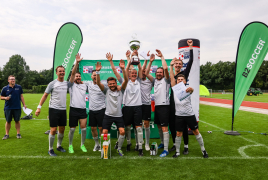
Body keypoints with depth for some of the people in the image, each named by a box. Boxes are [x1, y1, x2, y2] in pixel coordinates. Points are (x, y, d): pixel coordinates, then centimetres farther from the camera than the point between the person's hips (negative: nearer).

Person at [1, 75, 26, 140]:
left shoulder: (19, 87, 4)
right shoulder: (5, 88, 2)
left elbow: (21, 96, 9)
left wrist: (24, 104, 6)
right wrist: (5, 98, -14)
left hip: (17, 107, 0)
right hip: (8, 108, 0)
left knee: (17, 121, 7)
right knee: (8, 121, 7)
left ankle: (18, 133, 17)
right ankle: (7, 134, 19)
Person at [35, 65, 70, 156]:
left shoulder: (67, 83, 5)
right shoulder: (52, 83, -6)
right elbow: (45, 95, -3)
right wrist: (39, 107, -7)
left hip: (63, 109, 5)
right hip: (54, 109, -5)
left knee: (62, 129, 12)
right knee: (53, 130, -4)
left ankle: (59, 146, 33)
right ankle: (50, 149, 14)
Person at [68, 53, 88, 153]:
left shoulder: (84, 86, 15)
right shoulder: (71, 85, 3)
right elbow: (72, 73, -9)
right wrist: (77, 62, -20)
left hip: (83, 110, 3)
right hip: (74, 110, -3)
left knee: (84, 128, -1)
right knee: (72, 129, 6)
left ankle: (82, 145, 18)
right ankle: (70, 145, 23)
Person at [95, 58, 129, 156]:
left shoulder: (120, 90, 1)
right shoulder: (106, 90, 2)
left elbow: (126, 80, -14)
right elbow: (98, 83, -11)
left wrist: (123, 69, -27)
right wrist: (97, 72, -26)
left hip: (119, 115, 0)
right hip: (108, 115, 1)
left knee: (122, 131, -12)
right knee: (104, 133, -2)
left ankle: (119, 148, 11)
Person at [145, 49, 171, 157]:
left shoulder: (166, 80, 0)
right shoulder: (155, 80, 17)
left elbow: (165, 68, -15)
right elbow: (146, 73, 10)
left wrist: (162, 56, -8)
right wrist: (150, 61, 4)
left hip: (164, 106, -7)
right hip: (157, 106, 7)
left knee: (164, 128, -9)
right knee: (159, 126, 17)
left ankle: (166, 150, -6)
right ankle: (162, 143, 35)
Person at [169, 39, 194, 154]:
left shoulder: (184, 73, 0)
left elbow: (191, 61, -7)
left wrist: (191, 48, -12)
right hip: (172, 103, 5)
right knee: (172, 125, 10)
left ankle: (186, 146, 14)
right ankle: (175, 144, 26)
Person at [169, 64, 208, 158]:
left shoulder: (188, 89, -2)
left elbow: (192, 90, -27)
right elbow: (171, 77, -7)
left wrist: (190, 89, -52)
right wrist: (171, 66, -13)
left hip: (190, 114, -1)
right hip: (179, 115, 1)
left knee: (196, 131, 9)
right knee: (178, 133, 6)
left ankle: (203, 150, 25)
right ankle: (177, 151, 21)